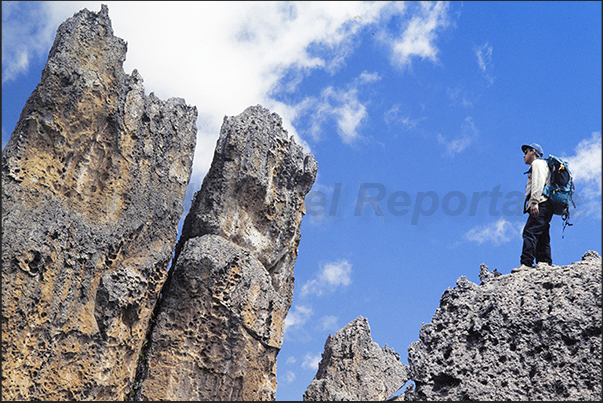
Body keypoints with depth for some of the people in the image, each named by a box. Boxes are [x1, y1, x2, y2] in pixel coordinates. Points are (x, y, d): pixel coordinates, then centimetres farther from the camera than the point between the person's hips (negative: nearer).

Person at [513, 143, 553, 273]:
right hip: (546, 207, 10)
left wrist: (535, 202, -22)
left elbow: (538, 183, -12)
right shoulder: (541, 165, 35)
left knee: (530, 232, -21)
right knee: (542, 237, 5)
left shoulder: (537, 163, 5)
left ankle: (526, 263, -31)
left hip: (541, 204, -10)